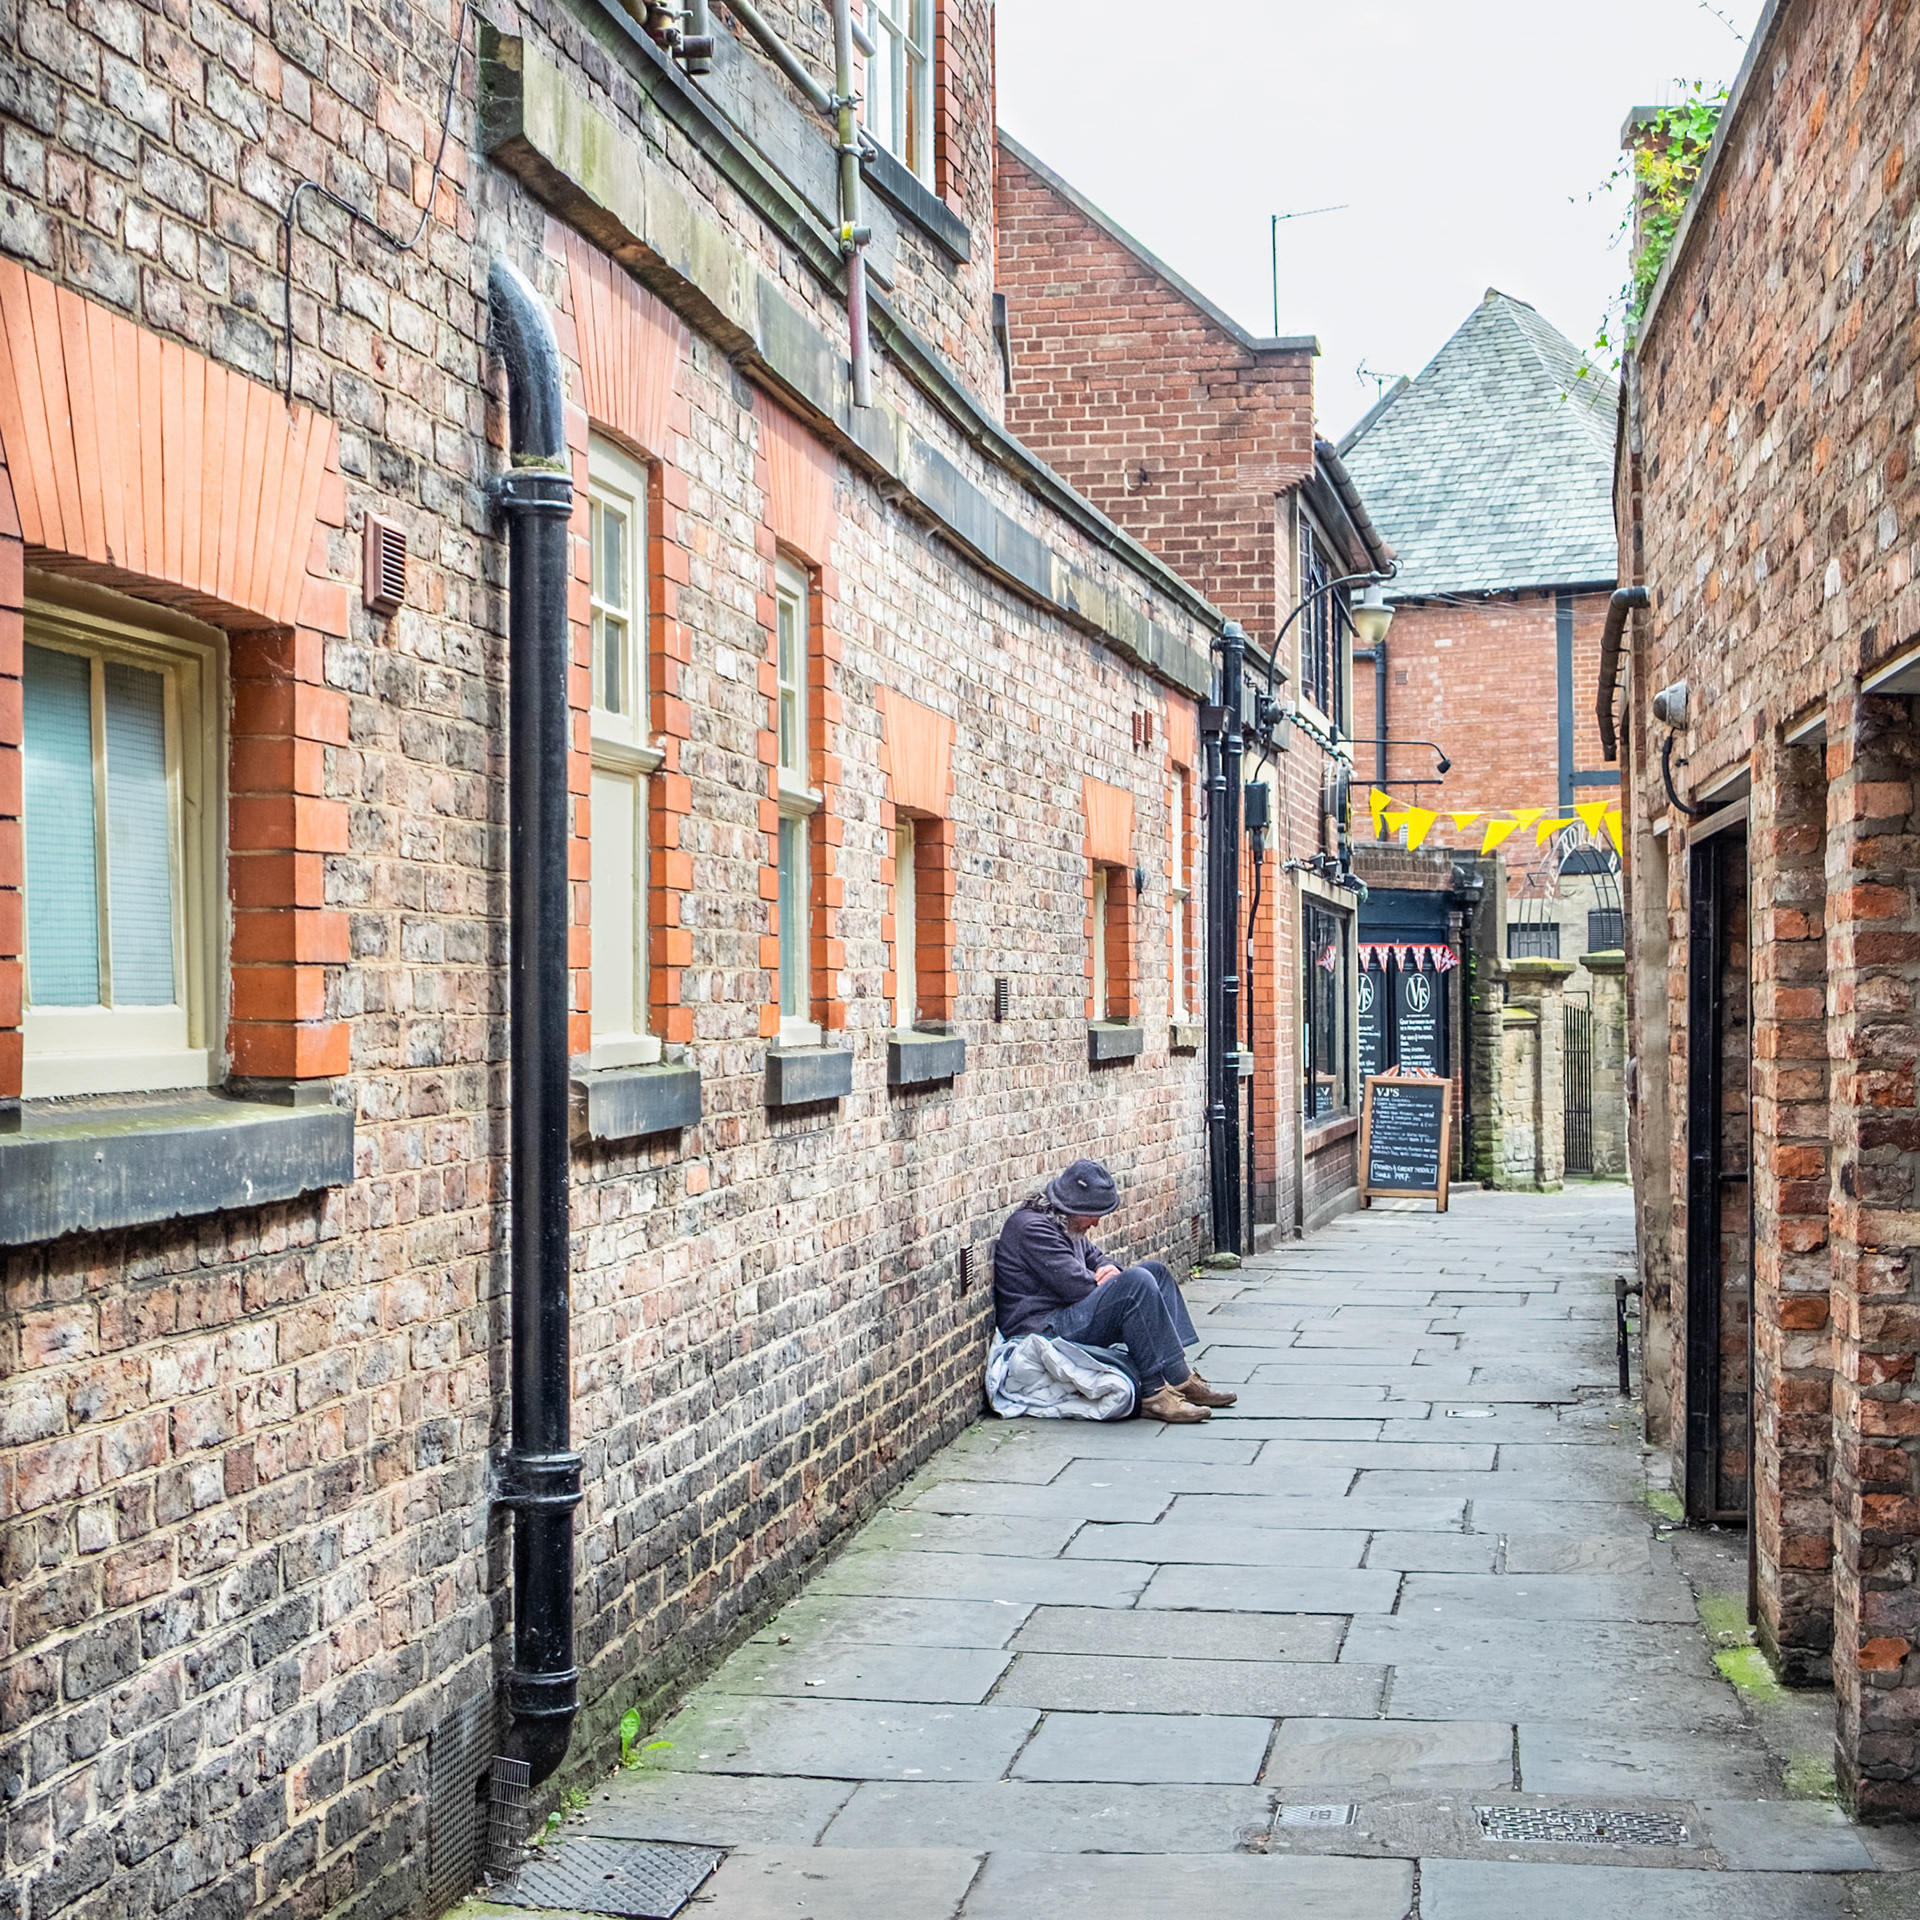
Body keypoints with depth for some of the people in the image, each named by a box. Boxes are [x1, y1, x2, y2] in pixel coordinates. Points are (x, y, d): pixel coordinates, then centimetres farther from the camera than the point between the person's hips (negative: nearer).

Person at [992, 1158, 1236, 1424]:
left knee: (1154, 1271, 8)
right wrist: (1112, 1282, -1)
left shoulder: (1065, 1226, 17)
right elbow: (1077, 1287, -21)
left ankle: (1181, 1378, -6)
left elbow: (1095, 1257, 29)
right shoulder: (1031, 1228, -16)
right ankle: (1158, 1391, -29)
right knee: (1137, 1283, -26)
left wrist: (1109, 1270, 4)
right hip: (1045, 1330, -11)